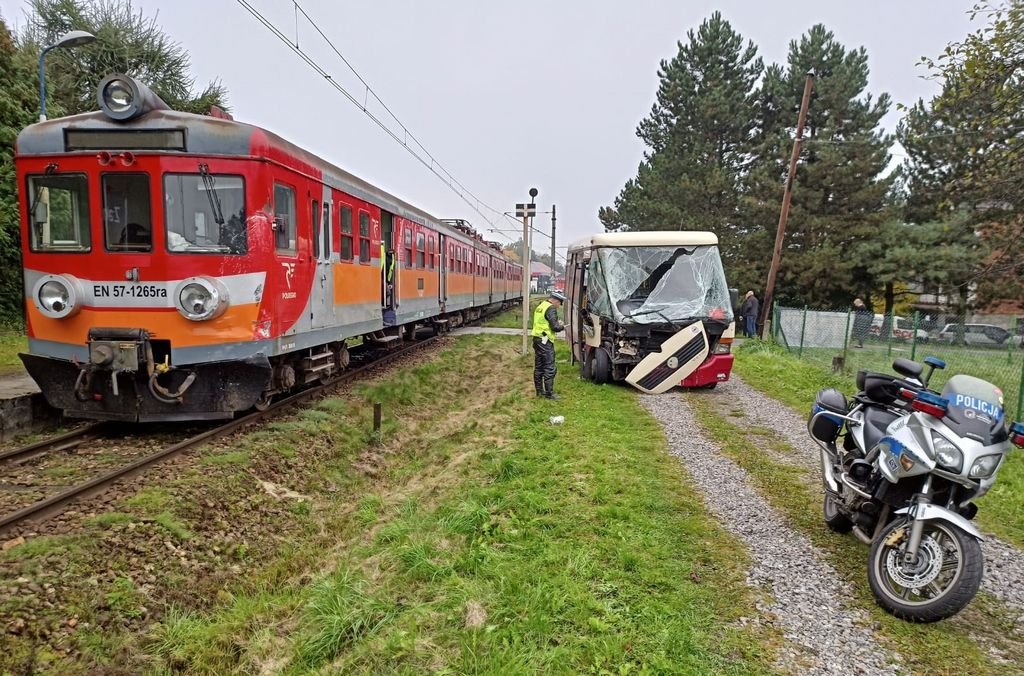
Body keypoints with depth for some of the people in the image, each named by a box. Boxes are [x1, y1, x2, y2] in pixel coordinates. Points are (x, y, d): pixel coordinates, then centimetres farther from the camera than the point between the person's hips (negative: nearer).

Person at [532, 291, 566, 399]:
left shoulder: (540, 306, 13)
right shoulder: (551, 309, -15)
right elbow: (555, 327, -20)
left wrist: (556, 323, 13)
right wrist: (561, 326, 1)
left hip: (537, 339, 9)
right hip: (545, 341, -9)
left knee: (538, 366, 14)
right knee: (549, 368, -4)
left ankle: (539, 391, 22)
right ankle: (549, 393, -1)